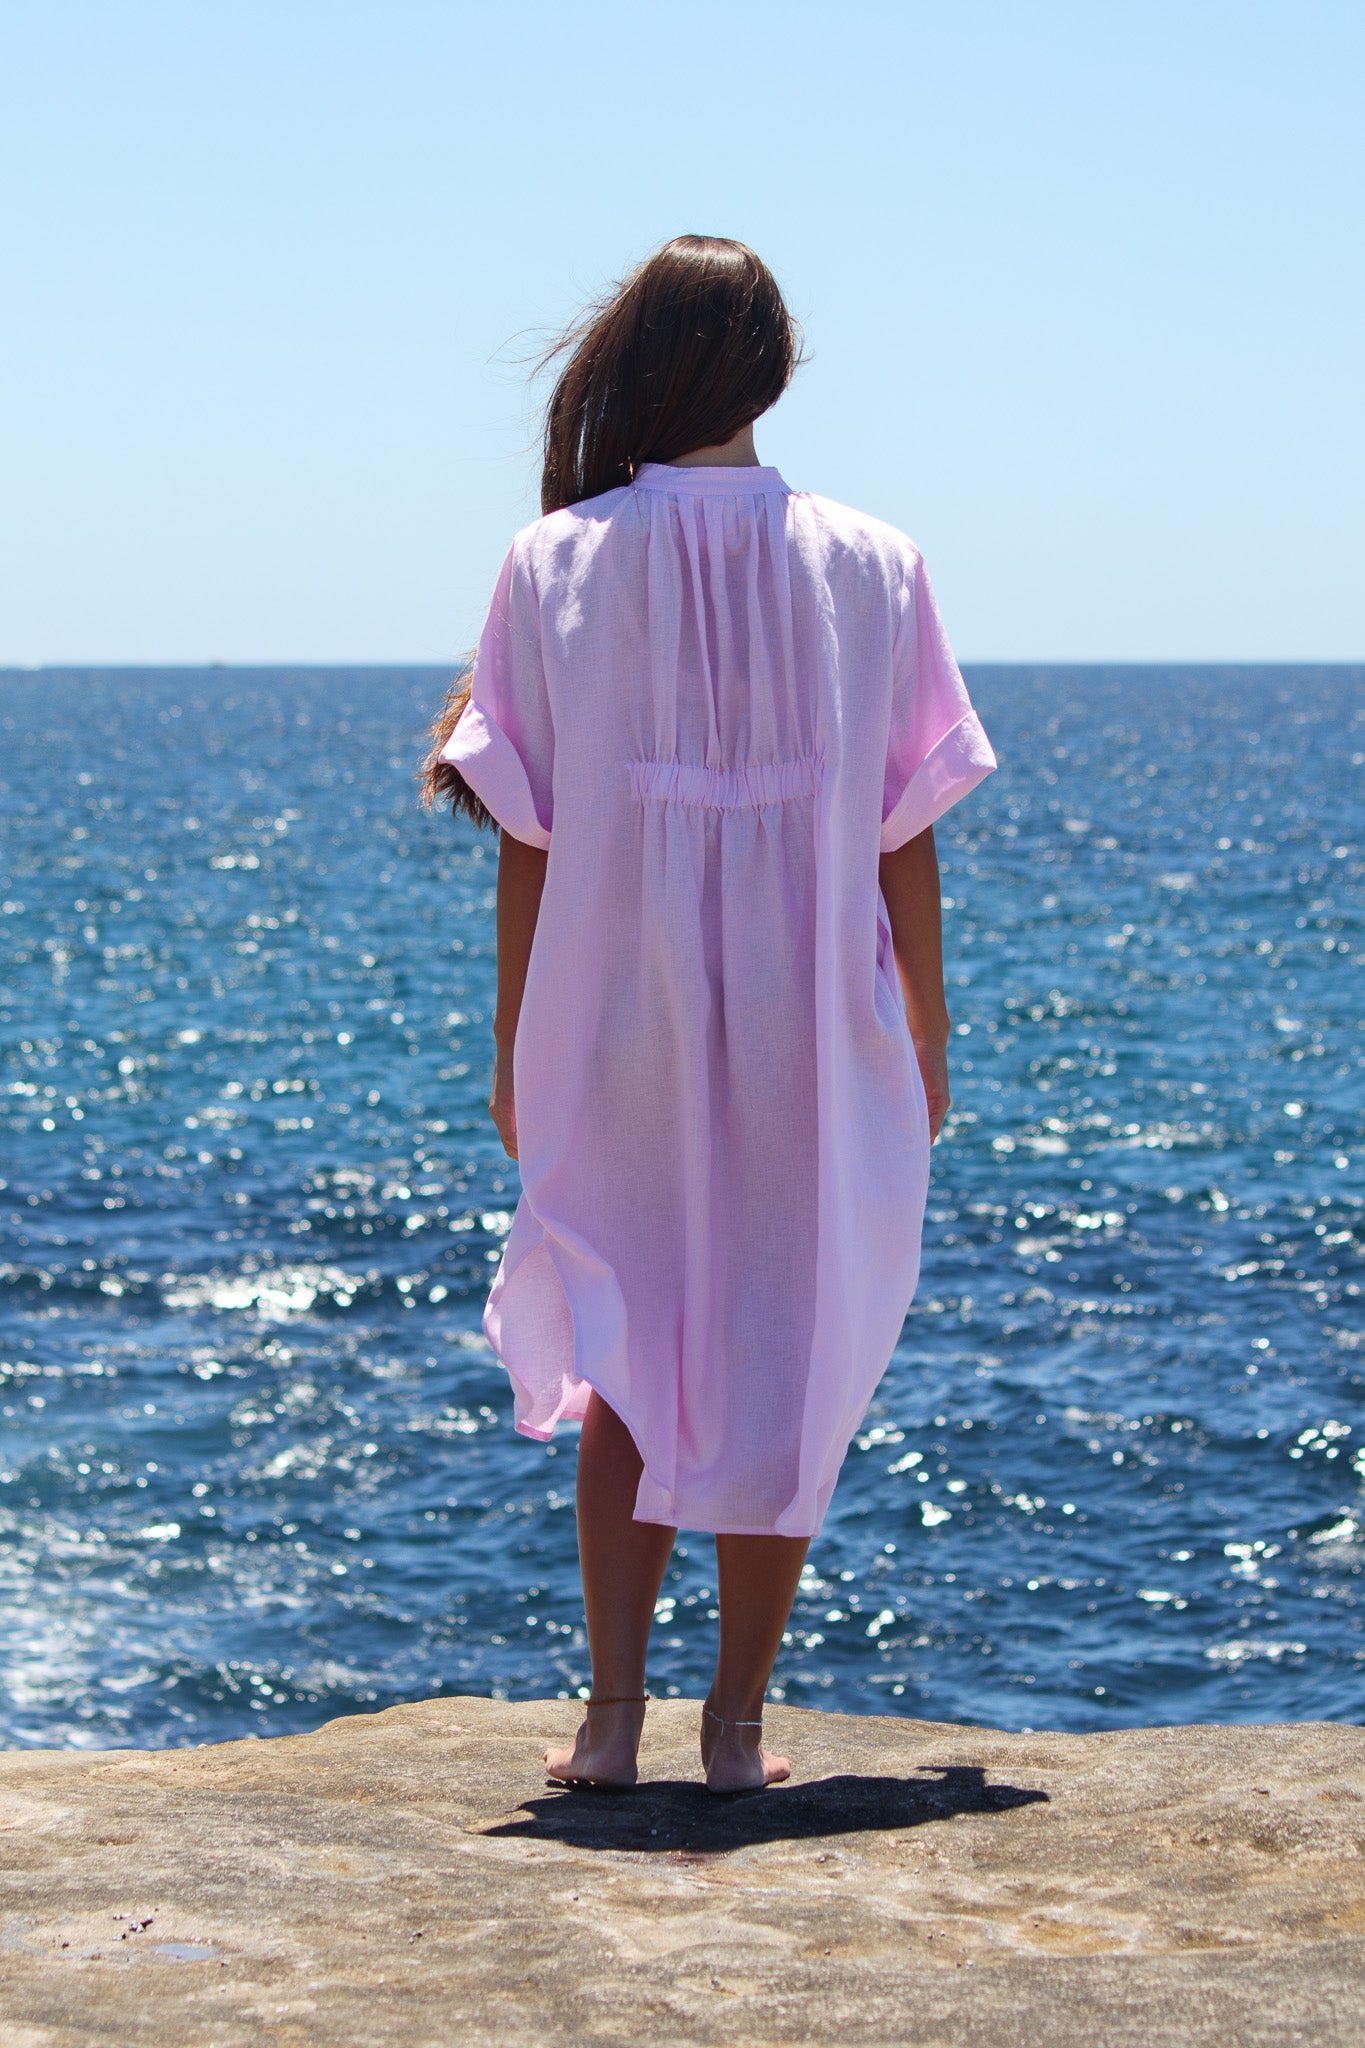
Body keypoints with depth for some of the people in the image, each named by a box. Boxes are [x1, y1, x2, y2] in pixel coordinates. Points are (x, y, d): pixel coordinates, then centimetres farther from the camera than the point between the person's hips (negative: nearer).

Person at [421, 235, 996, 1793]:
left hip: (618, 1031, 0)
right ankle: (737, 1725, 11)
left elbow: (526, 837, -4)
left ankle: (612, 1710, 9)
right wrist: (927, 1034, 10)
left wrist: (514, 1052, 4)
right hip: (812, 1038, 0)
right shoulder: (871, 568, -3)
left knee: (626, 1361, 15)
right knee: (785, 1364, 10)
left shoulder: (556, 567, -6)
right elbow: (905, 836, -1)